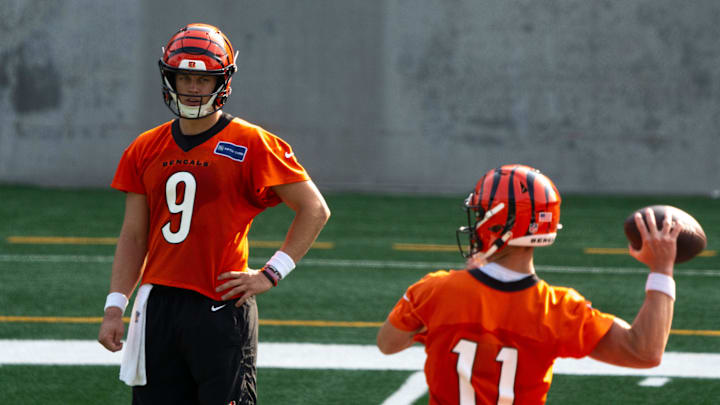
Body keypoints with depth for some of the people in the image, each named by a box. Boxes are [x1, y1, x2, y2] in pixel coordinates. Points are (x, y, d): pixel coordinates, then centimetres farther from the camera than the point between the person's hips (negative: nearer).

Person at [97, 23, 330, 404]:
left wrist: (270, 274, -8)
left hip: (221, 310, -5)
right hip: (159, 309, 5)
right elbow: (134, 236, 13)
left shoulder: (250, 145, -4)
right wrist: (114, 307, 4)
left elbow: (315, 210, -3)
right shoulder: (146, 149, 10)